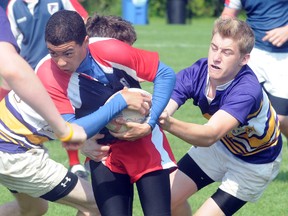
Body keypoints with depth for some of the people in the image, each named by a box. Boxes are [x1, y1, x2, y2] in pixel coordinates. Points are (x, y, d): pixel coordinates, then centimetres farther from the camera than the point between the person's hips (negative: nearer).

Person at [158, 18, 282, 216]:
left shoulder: (247, 91, -40)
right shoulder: (196, 73, -24)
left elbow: (210, 135, -52)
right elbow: (161, 110, -37)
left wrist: (169, 124, -71)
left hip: (256, 161, -6)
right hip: (221, 145, 6)